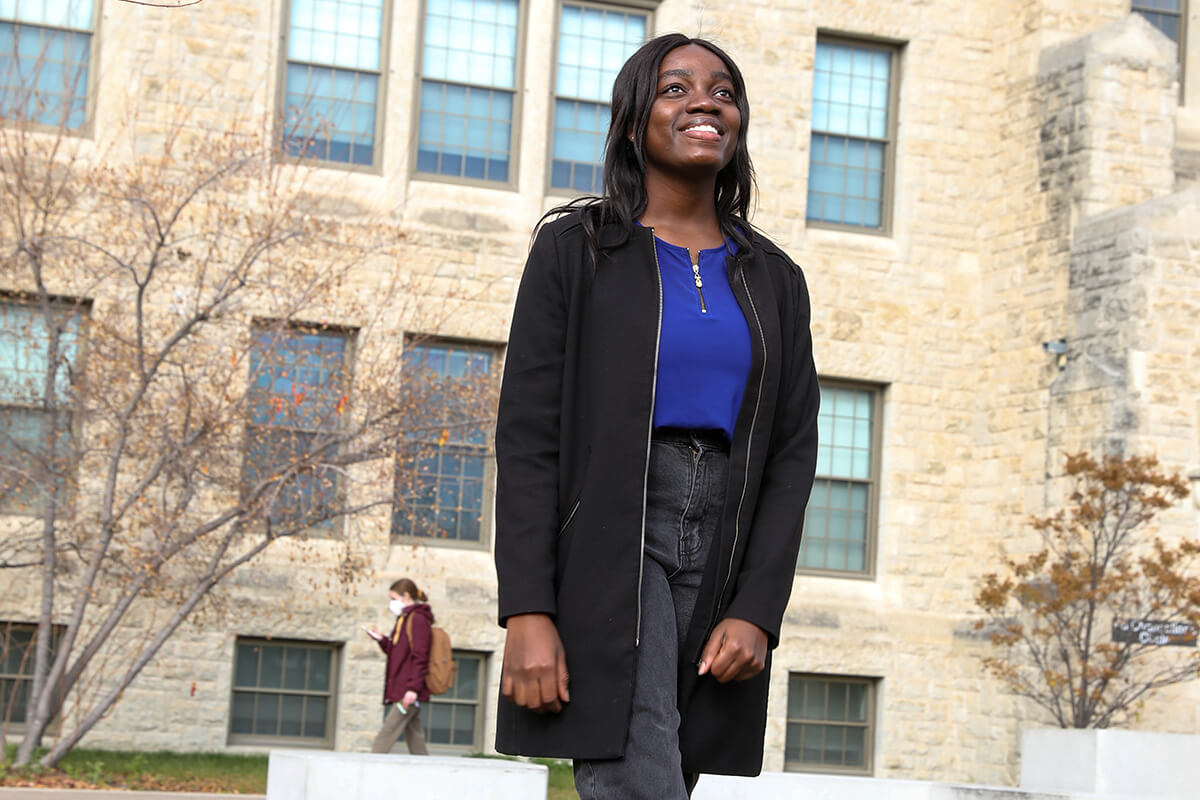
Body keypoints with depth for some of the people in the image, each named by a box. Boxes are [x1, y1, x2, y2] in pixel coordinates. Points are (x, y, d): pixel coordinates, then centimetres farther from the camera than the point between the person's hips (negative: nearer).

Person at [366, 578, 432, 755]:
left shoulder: (417, 619, -10)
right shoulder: (405, 619, 22)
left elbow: (419, 657, -17)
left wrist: (413, 687, -24)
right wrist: (382, 640, 11)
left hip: (408, 693, -10)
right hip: (400, 691, 10)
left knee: (386, 734, -13)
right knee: (415, 738, 7)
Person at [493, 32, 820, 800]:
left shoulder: (774, 280, 12)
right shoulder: (576, 249, 2)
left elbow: (792, 455, 8)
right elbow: (526, 436, -4)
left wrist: (757, 611, -4)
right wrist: (527, 611, -14)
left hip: (721, 561, 4)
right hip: (606, 543, -4)